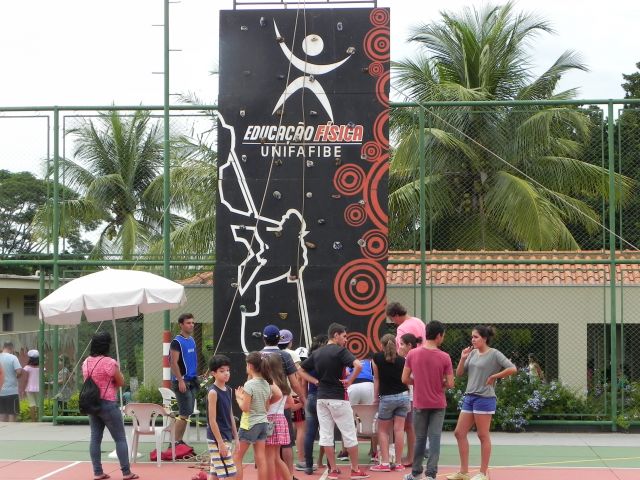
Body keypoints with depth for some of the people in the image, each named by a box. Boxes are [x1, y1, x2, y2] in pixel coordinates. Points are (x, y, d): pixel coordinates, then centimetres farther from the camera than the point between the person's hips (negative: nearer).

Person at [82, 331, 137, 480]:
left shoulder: (86, 362, 5)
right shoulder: (110, 362, -16)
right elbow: (121, 382, -6)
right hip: (108, 404, -7)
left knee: (95, 438, 8)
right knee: (120, 438, 2)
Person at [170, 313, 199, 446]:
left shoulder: (192, 340, 14)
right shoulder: (177, 342, -11)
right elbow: (174, 363, -17)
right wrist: (180, 381, -22)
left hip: (192, 380, 8)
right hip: (182, 381, -8)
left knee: (187, 413, 10)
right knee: (185, 413, -10)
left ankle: (180, 441, 16)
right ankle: (176, 442, -5)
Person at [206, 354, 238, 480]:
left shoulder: (228, 390, 10)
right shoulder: (213, 392, -14)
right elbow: (212, 420, -16)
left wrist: (236, 438, 15)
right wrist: (220, 442, -18)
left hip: (227, 437, 8)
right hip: (217, 438, -8)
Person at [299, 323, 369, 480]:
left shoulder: (316, 353, 8)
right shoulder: (340, 351, -10)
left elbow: (301, 370, 14)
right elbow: (358, 365, -25)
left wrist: (316, 381, 9)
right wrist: (350, 380, -11)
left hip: (321, 398, 6)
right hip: (338, 398, -6)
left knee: (325, 435, 6)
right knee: (349, 435, 4)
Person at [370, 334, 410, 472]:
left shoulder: (377, 358, -1)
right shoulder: (401, 360, 4)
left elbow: (376, 379, 3)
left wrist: (376, 397, 10)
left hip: (387, 397, -3)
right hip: (403, 396, 3)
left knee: (383, 430, 9)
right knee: (399, 430, 3)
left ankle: (385, 462, 1)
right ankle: (398, 463, 4)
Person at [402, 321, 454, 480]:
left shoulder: (412, 354, -5)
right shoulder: (445, 357, -9)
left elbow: (405, 379, -2)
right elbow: (450, 384, -8)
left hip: (420, 404, 2)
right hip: (438, 404, -2)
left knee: (420, 438, 13)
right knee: (435, 439, 1)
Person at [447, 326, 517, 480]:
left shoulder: (494, 354, -8)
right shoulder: (472, 353, 11)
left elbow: (512, 369, -15)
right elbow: (459, 374, 12)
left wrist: (494, 377, -11)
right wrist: (463, 359, -2)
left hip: (484, 398, -7)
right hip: (469, 397, 7)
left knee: (483, 436, -1)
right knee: (459, 433, 6)